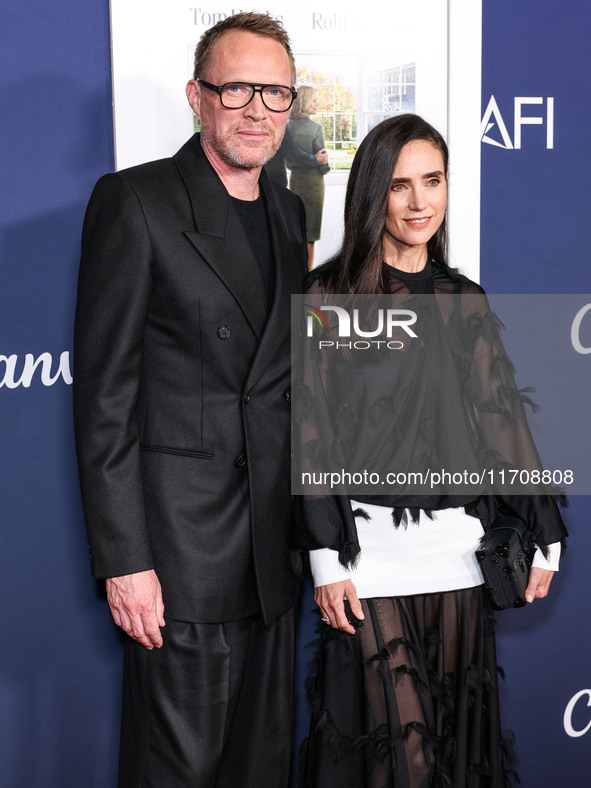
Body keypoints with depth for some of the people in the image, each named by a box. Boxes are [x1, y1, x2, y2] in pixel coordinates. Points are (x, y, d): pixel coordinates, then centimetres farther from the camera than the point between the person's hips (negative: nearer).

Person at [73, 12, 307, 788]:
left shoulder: (291, 213, 12)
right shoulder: (135, 201, -7)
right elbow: (104, 392, -11)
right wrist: (124, 558, -14)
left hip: (275, 543, 6)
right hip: (181, 543, -6)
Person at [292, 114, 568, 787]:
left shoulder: (465, 302, 11)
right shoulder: (330, 297, -2)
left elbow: (503, 419, 11)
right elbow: (312, 432, -6)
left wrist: (544, 534, 7)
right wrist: (326, 555, -11)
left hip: (458, 549, 4)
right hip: (370, 549, -4)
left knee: (455, 731, 11)